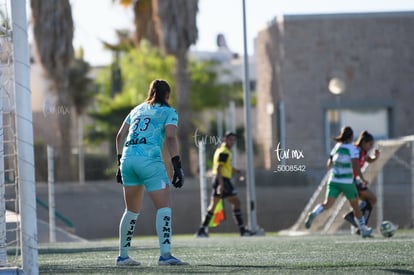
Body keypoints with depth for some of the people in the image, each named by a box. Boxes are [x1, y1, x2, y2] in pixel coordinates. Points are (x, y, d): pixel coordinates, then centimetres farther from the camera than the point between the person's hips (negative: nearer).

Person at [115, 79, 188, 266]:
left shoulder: (137, 109, 24)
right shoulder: (168, 112, 8)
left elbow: (120, 135, 21)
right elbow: (170, 138, -7)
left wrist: (120, 162, 25)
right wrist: (177, 167, -9)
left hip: (128, 158, 6)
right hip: (149, 160, -6)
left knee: (132, 210, 17)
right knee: (164, 207, -8)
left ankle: (123, 256, 19)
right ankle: (165, 255, -22)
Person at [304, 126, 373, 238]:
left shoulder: (336, 147, 7)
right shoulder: (353, 149, -9)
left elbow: (329, 165, 14)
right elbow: (356, 167, -19)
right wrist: (363, 179, -6)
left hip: (333, 181, 3)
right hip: (347, 182, -3)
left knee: (327, 204, -6)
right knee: (355, 205, 16)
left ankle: (313, 214, -37)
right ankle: (363, 230, 27)